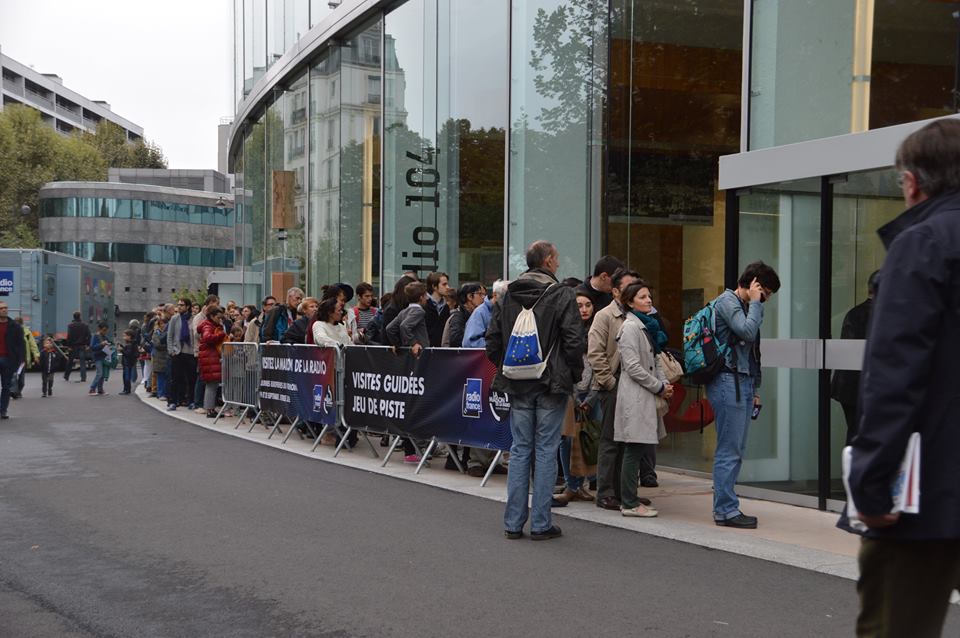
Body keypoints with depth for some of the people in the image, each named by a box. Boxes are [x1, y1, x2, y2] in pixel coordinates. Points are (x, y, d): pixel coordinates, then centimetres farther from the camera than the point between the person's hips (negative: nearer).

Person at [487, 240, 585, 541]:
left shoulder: (507, 297, 7)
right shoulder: (562, 296, -8)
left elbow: (492, 340, 8)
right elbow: (574, 341, -12)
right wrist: (575, 374, 1)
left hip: (517, 385, 4)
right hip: (551, 385, -4)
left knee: (520, 450, 10)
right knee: (546, 451, 1)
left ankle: (513, 522, 11)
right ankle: (541, 524, 4)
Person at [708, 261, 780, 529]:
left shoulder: (743, 305, 21)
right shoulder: (727, 302, -7)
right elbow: (748, 332, -24)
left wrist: (755, 389, 22)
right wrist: (755, 303, -10)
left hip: (742, 384, 10)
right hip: (728, 383, -10)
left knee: (736, 450, 9)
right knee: (729, 450, -8)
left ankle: (725, 507, 14)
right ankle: (726, 510, -5)